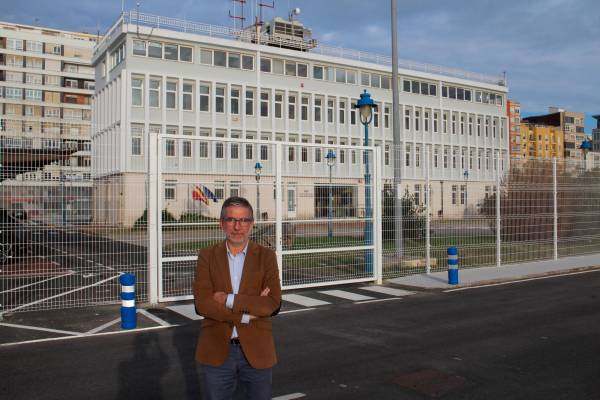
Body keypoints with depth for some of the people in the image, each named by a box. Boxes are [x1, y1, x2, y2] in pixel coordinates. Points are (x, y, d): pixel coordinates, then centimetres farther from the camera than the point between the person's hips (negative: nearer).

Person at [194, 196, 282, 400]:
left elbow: (273, 304, -12)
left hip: (257, 351, 0)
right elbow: (202, 303, -12)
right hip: (216, 352, 0)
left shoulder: (266, 256, -2)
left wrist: (230, 299, -17)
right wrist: (247, 314, -15)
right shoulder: (207, 256, -1)